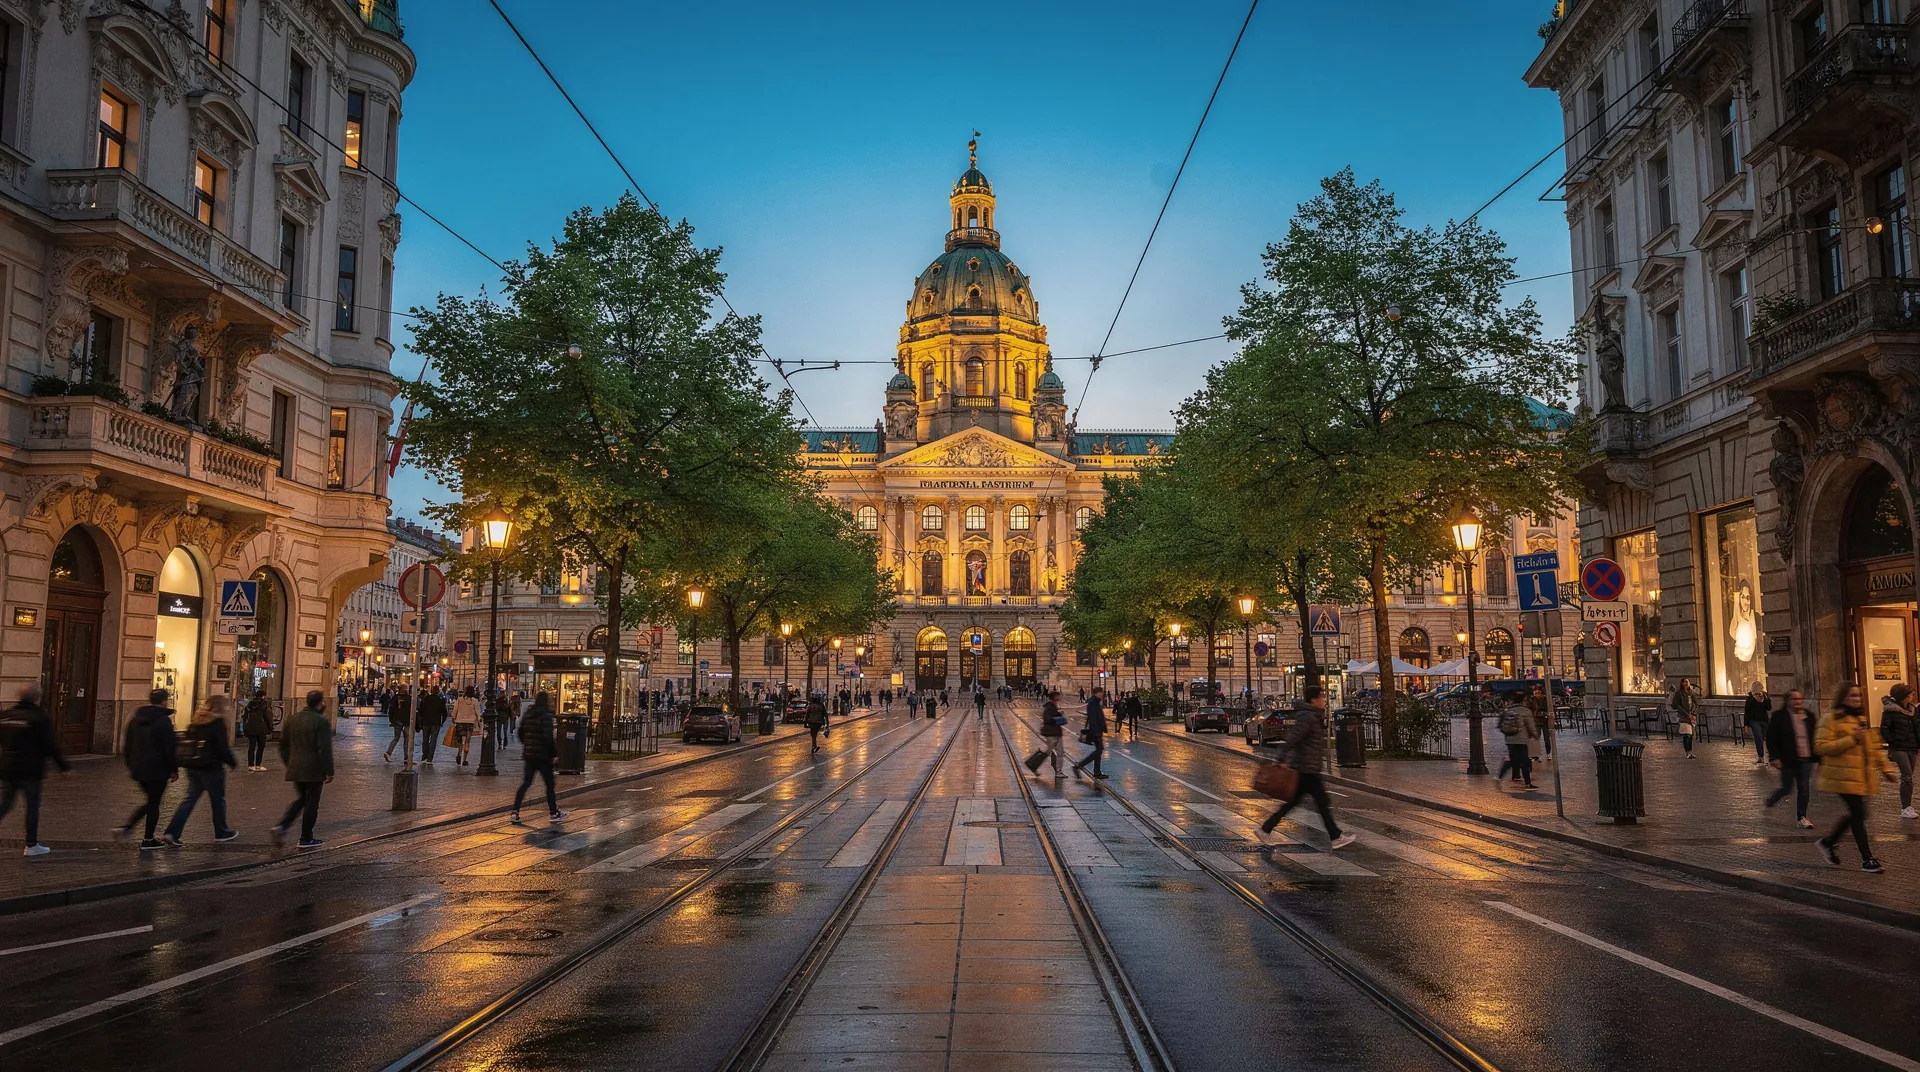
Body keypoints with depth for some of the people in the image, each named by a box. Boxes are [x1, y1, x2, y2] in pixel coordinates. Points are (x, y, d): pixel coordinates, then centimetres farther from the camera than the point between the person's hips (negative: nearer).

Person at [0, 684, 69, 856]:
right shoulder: (39, 717, -12)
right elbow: (51, 745, -12)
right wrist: (64, 766, -5)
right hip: (30, 770, -6)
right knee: (32, 805, 4)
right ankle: (32, 845, 9)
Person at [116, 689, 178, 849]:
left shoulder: (135, 719, 10)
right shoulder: (163, 720, -13)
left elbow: (127, 744, 16)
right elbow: (169, 748, -13)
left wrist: (130, 765, 23)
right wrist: (174, 769, -6)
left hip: (138, 768, 7)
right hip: (157, 769, -7)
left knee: (151, 800, 20)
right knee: (154, 802, 2)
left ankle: (126, 827, 8)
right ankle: (148, 840, 7)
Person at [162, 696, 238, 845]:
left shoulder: (196, 722, 9)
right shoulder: (218, 723, -13)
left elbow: (186, 742, 15)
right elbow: (223, 748, -16)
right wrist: (233, 762, -2)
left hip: (193, 768, 7)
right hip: (211, 768, -7)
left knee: (189, 799, 9)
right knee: (218, 800, 9)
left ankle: (171, 833, -1)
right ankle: (221, 832, 21)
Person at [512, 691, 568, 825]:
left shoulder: (527, 714, 8)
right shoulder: (546, 715, -13)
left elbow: (520, 733, 13)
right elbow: (548, 737, -20)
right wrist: (554, 752, -11)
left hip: (528, 755, 6)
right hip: (543, 755, -6)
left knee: (525, 783, 10)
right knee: (549, 784, 7)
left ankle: (515, 812, 1)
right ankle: (553, 813, 14)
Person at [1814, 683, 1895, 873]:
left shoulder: (1861, 719, 15)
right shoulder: (1831, 720, -10)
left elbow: (1871, 746, 24)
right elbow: (1821, 746, -18)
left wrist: (1884, 767, 18)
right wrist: (1851, 739, -21)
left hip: (1862, 776, 8)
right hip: (1844, 776, -8)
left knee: (1855, 813, 10)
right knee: (1858, 814, -8)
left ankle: (1829, 842, 30)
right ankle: (1867, 860, 0)